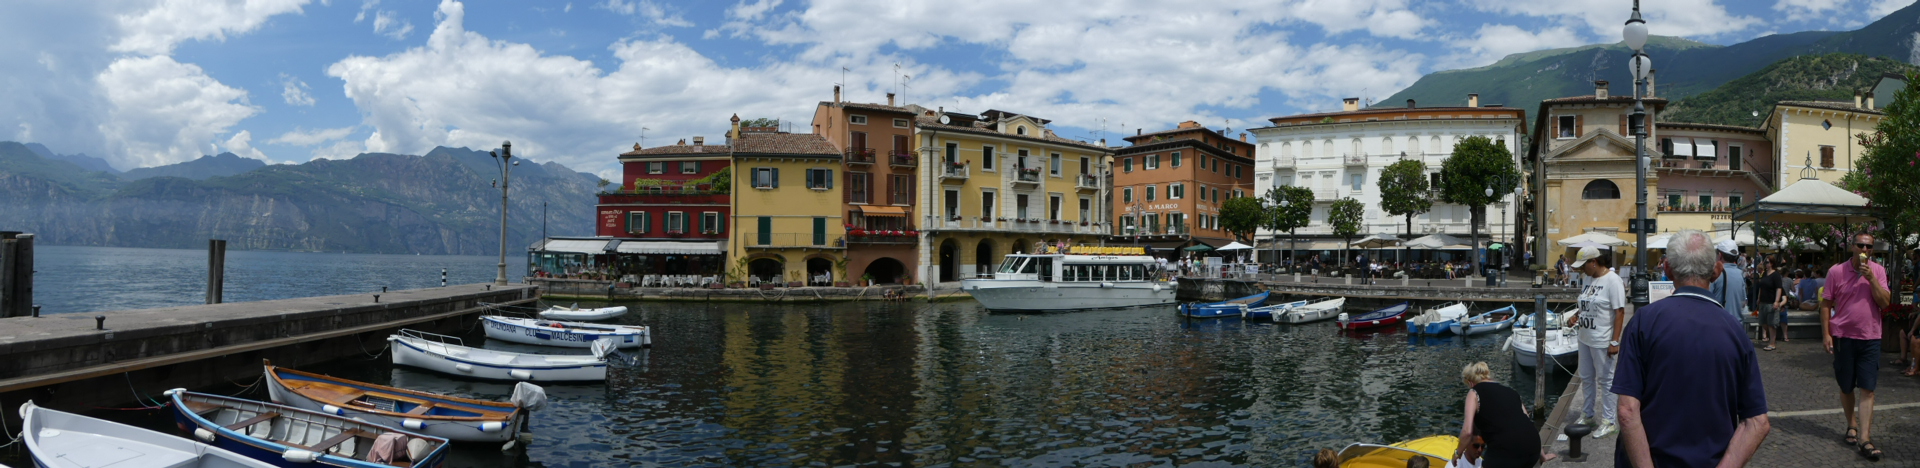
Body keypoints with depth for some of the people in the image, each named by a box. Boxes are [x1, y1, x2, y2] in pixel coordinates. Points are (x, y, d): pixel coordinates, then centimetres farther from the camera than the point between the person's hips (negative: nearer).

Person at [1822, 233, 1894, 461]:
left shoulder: (1878, 271, 2)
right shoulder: (1836, 271, -2)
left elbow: (1885, 302, -7)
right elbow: (1826, 304, 1)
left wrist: (1871, 277, -16)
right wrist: (1826, 334, -5)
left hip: (1870, 337, 0)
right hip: (1843, 337, 0)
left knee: (1867, 389, -5)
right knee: (1846, 387, 12)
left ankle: (1865, 438, -7)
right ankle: (1852, 424, 33)